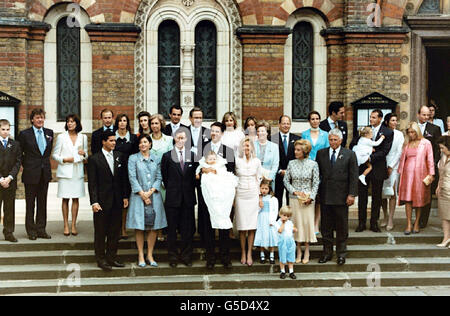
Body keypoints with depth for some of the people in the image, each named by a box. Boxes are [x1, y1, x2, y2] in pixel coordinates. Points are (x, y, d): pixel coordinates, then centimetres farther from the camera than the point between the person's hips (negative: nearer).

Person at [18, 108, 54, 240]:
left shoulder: (49, 133, 7)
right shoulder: (25, 134, -4)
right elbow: (19, 153, 2)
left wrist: (45, 162, 10)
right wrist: (26, 165, 0)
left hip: (45, 172, 4)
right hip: (31, 173, -4)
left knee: (42, 202, 9)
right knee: (30, 203, 3)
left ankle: (41, 229, 16)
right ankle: (31, 231, 11)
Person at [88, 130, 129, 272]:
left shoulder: (119, 157, 8)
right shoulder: (94, 159, -5)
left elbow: (123, 178, 12)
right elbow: (92, 183, -8)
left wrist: (125, 196, 7)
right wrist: (94, 202, -14)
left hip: (117, 201, 4)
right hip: (102, 201, -4)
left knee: (115, 231, 9)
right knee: (101, 232, 4)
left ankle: (111, 257, 20)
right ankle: (101, 259, 14)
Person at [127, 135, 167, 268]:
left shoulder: (156, 160, 12)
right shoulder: (133, 158, 4)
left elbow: (159, 178, 6)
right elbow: (132, 178, -3)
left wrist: (150, 191, -9)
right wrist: (142, 194, -10)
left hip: (154, 196, 2)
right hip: (138, 196, -2)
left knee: (154, 226, 1)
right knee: (140, 227, -2)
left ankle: (150, 255, 10)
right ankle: (141, 256, 4)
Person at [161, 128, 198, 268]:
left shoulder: (193, 155, 6)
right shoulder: (167, 156, 1)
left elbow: (195, 175, 9)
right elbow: (164, 176, 5)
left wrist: (190, 190, 4)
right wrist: (170, 190, 4)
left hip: (188, 198, 1)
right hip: (172, 198, -1)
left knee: (188, 229, 5)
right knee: (172, 229, 4)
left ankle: (186, 256, 15)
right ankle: (173, 257, 13)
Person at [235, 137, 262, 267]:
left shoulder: (257, 161, 6)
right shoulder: (237, 161, 1)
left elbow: (259, 179, 11)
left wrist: (260, 197, 7)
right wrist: (233, 198, 2)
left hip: (253, 195, 1)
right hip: (240, 195, -1)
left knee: (252, 226, -1)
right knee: (242, 226, 0)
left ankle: (249, 254, 4)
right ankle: (243, 253, 10)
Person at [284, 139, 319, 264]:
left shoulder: (313, 164, -3)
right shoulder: (291, 163, 2)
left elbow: (316, 182, -1)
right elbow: (286, 180, 6)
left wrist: (311, 197, -11)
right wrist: (295, 192, -7)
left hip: (308, 198, -2)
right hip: (294, 198, 2)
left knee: (307, 222, 0)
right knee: (297, 222, 4)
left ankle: (307, 252, 11)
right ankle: (298, 251, 13)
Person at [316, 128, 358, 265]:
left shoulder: (349, 155, 0)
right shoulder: (321, 154, 7)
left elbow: (353, 176, -2)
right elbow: (317, 174, 8)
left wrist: (352, 194, -8)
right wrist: (317, 192, 2)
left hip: (341, 196, -2)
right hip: (325, 196, 2)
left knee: (342, 227, 6)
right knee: (326, 226, 9)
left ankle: (341, 253, 17)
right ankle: (327, 252, 20)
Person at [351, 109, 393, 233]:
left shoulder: (388, 132, -2)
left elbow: (385, 151, -10)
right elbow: (352, 144, 8)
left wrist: (371, 157, -18)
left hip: (377, 167, -2)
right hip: (363, 167, 2)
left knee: (377, 197, 6)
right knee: (362, 196, 5)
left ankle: (374, 223, 15)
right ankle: (361, 223, 12)